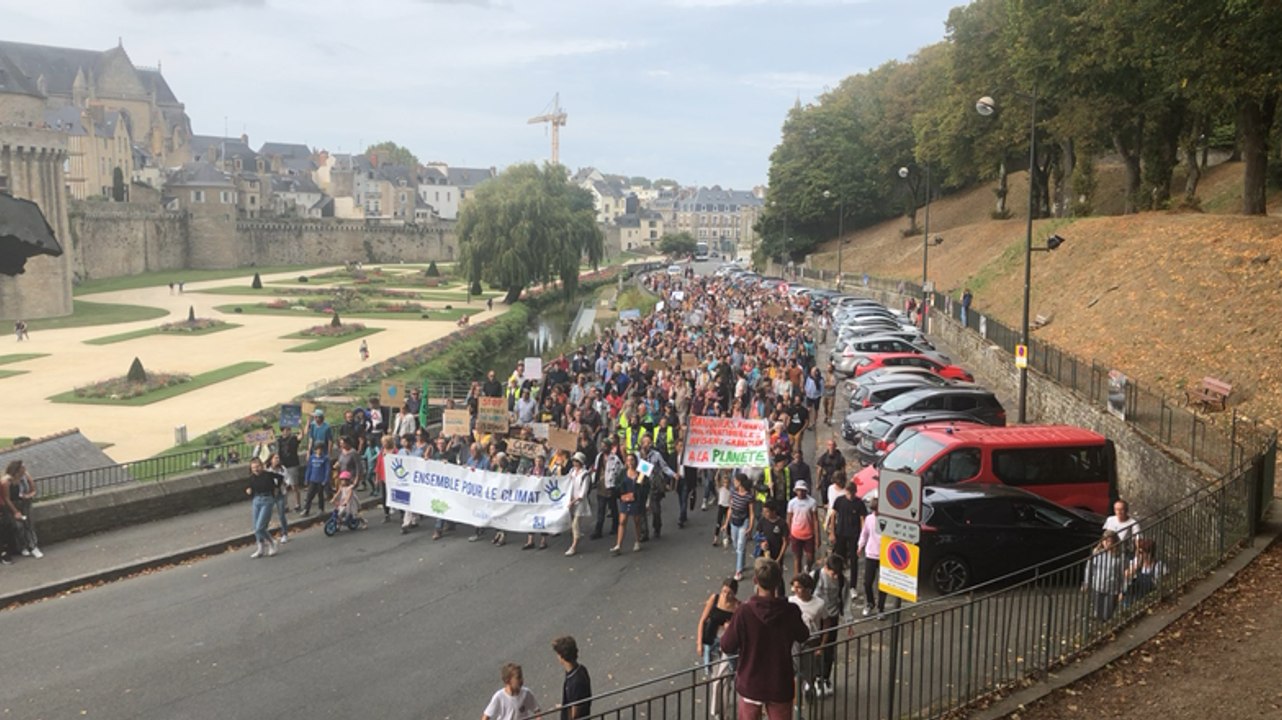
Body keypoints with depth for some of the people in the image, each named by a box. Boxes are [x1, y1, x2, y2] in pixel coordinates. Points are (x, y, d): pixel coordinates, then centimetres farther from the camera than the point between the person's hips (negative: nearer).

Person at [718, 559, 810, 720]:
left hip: (751, 684, 0)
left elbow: (727, 647, -11)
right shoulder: (791, 612, -16)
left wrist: (727, 629, 10)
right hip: (780, 686, 1)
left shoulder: (744, 612, -21)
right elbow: (803, 636, 5)